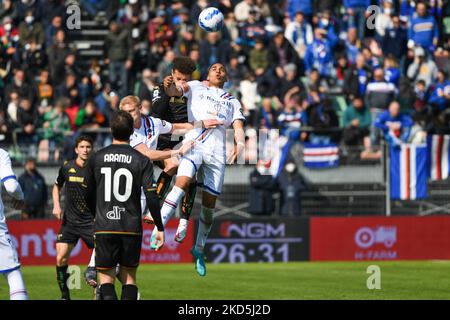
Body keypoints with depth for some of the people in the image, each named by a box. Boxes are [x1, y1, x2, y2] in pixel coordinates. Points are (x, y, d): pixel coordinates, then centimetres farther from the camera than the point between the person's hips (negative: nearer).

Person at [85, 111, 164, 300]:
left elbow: (89, 193, 14)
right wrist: (160, 228, 2)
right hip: (132, 228, 0)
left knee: (106, 278, 3)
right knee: (129, 277, 12)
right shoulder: (141, 160, -3)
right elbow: (151, 196, -7)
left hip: (104, 227, 0)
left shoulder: (96, 158, 2)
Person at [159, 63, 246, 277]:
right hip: (194, 142, -3)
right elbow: (177, 90, 1)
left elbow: (238, 127, 13)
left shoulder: (232, 102, 27)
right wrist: (169, 86, -25)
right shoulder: (196, 87, 20)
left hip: (217, 152, 3)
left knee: (209, 205, 3)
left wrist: (240, 145, -9)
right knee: (183, 181, -29)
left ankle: (199, 249, 18)